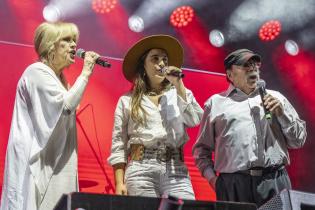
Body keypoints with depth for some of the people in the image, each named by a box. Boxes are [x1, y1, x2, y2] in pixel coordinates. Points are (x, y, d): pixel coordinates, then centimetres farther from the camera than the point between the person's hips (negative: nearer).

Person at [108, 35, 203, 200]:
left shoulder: (179, 94, 15)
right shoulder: (127, 101, 11)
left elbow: (195, 120, -4)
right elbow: (118, 145, 8)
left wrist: (178, 85, -1)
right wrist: (119, 183, -2)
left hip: (176, 170, 1)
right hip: (141, 170, -1)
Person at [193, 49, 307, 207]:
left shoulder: (276, 98, 18)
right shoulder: (215, 103, 14)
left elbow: (298, 141, 16)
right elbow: (202, 148, 16)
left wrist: (281, 113, 3)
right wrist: (212, 177, 2)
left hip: (275, 182, 1)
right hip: (234, 184, -1)